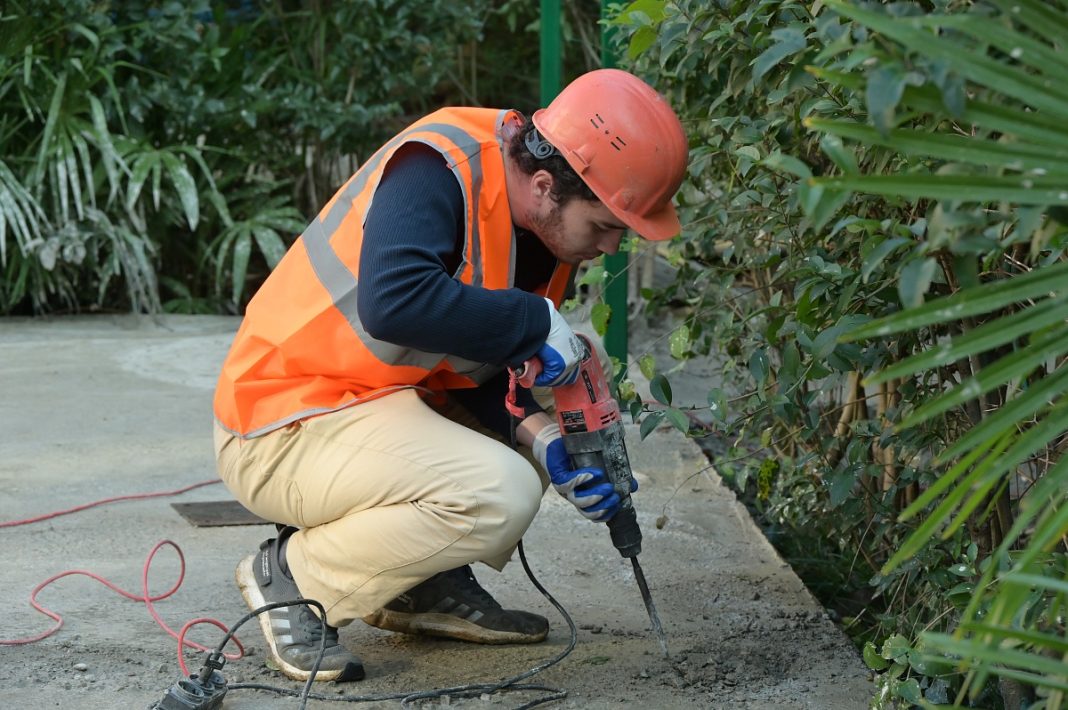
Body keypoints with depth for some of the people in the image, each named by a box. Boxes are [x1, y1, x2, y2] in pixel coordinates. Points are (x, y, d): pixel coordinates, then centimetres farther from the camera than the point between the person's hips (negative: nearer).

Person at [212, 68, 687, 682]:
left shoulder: (551, 227, 3)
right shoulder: (437, 168, -23)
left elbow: (490, 370, 7)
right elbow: (392, 303, -40)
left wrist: (547, 442, -11)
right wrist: (537, 323, -29)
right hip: (285, 429, -9)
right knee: (502, 495, -27)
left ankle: (426, 586, 10)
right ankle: (291, 576, -8)